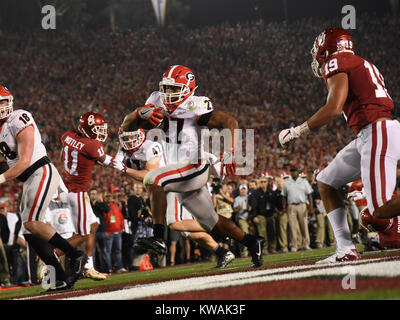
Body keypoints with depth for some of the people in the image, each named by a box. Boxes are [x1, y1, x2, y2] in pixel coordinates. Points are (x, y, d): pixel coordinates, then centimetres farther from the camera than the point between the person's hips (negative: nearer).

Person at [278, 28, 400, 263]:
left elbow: (334, 108, -14)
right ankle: (347, 250, 11)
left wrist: (298, 131, -4)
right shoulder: (362, 65, 25)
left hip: (377, 133, -10)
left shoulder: (336, 63, -3)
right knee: (326, 182, 18)